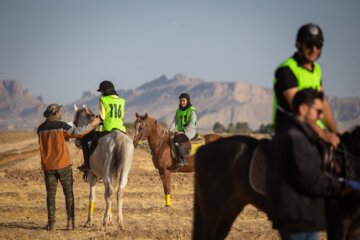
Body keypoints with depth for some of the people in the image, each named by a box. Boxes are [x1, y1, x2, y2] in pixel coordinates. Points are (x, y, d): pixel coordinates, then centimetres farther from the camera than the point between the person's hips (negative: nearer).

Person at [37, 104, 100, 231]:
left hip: (47, 166, 3)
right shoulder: (61, 126, -9)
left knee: (50, 194, 7)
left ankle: (51, 223, 2)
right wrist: (92, 124, -5)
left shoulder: (40, 129, 6)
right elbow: (78, 132, -16)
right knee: (68, 193, 7)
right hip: (63, 164, -3)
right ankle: (70, 221, 4)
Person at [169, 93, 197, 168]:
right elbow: (174, 122, 8)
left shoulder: (192, 111, -7)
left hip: (190, 131, -8)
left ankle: (182, 160, -28)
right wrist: (170, 131, -8)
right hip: (181, 132, 8)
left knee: (176, 139, -32)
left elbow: (191, 124, -15)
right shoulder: (178, 111, 13)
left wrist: (183, 131, -23)